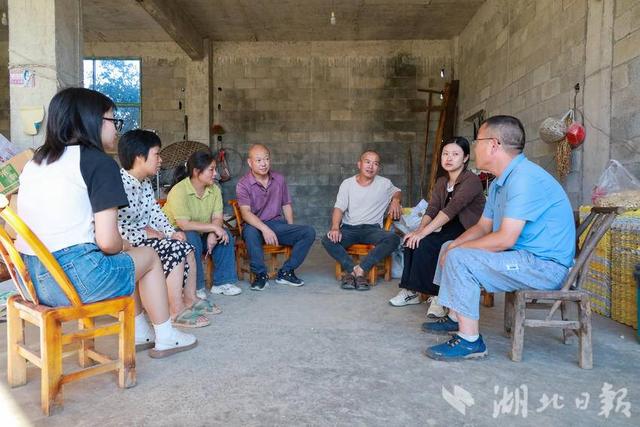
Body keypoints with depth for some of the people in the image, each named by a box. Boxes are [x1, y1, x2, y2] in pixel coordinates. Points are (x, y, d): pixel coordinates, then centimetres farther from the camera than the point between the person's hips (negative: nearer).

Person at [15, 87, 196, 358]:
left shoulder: (36, 162, 13)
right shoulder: (99, 162, -9)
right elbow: (107, 241, -17)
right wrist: (123, 246, 7)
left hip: (36, 281, 8)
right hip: (77, 278, -8)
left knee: (127, 254, 29)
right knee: (149, 256, 17)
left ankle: (140, 331, 39)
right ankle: (165, 337, 28)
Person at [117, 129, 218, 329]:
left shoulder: (145, 182, 9)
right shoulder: (120, 184, -24)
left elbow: (155, 212, 13)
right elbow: (116, 228, -26)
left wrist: (171, 232, -3)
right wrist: (147, 233, -16)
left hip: (144, 235, 10)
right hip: (126, 244, -10)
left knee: (187, 247, 3)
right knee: (175, 251, -22)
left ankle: (190, 299, 12)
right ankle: (176, 312, -16)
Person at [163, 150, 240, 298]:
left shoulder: (214, 189, -3)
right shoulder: (179, 191, -25)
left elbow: (217, 217, -8)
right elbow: (184, 225, -32)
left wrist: (212, 234, -29)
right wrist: (213, 227, -29)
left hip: (201, 234, 7)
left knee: (225, 235, -15)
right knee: (192, 239, -36)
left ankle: (222, 282, -7)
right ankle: (195, 287, -20)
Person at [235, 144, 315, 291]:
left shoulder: (279, 179, 8)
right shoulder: (243, 184, -7)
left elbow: (286, 205, 17)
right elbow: (246, 212, -20)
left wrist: (291, 230, 7)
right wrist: (265, 229, -35)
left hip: (278, 224, 4)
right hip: (256, 226, -4)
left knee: (309, 231, -17)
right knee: (250, 231, -40)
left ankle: (286, 272, -7)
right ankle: (260, 274, -20)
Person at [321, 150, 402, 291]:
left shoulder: (384, 184, 9)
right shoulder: (347, 183, 7)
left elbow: (398, 191, 29)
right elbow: (338, 208, -1)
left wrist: (395, 200, 4)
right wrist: (335, 228, -21)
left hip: (372, 228, 0)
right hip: (349, 228, 0)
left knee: (393, 238, -31)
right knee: (328, 240, -30)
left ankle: (360, 269, -27)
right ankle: (353, 270, -23)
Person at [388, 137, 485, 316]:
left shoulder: (472, 180, -12)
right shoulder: (441, 182, 12)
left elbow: (451, 209, -25)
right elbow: (431, 209, 0)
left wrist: (424, 232, -32)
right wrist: (420, 230, -20)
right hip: (449, 231, 7)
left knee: (424, 244, -26)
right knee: (412, 240, -16)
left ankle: (437, 295, -15)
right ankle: (411, 291, -8)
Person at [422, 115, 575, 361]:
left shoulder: (524, 178, -22)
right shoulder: (500, 182, 12)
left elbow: (505, 239, -28)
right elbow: (483, 226, 15)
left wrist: (456, 250, -16)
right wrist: (454, 246, -3)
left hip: (545, 265, -11)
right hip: (523, 256, 11)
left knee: (459, 259, -25)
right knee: (449, 248, 14)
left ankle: (470, 341, -15)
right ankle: (455, 319, 19)